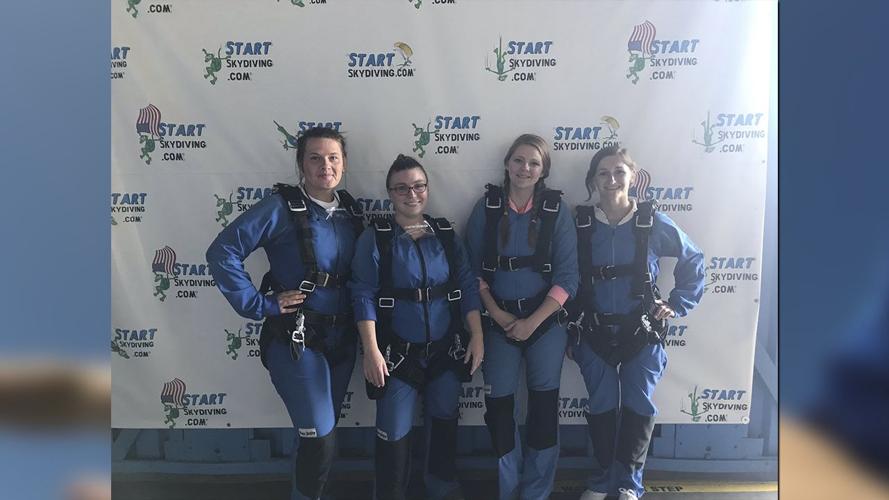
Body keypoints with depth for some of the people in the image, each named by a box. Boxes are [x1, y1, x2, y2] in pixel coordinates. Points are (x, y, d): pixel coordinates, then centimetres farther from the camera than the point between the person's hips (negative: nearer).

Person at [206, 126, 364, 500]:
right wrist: (260, 305, -17)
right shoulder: (281, 207, -12)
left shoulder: (351, 211, 6)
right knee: (320, 440, -6)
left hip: (342, 339, 6)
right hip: (296, 341, -6)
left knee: (323, 432, 19)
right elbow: (222, 252, -17)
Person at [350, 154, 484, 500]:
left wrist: (477, 336, -1)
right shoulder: (375, 238, -7)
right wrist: (371, 351, -18)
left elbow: (467, 285, 4)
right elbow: (364, 296, -11)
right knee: (394, 434, 1)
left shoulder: (445, 234, 4)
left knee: (444, 423, 18)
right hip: (398, 353, -4)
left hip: (446, 349, 4)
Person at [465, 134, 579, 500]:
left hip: (546, 320, 0)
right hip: (499, 321, 1)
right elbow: (473, 268, 1)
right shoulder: (486, 207, -1)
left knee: (544, 407, 8)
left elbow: (567, 276, -6)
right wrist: (496, 313, -9)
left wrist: (532, 321, -11)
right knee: (498, 406, 6)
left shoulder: (556, 210, -4)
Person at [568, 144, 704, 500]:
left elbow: (693, 260, 7)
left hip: (642, 332, 0)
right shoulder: (578, 224, -5)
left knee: (638, 406, 2)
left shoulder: (653, 222, -7)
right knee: (602, 406, 6)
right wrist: (568, 330, 2)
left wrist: (678, 304, 0)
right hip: (594, 334, 1)